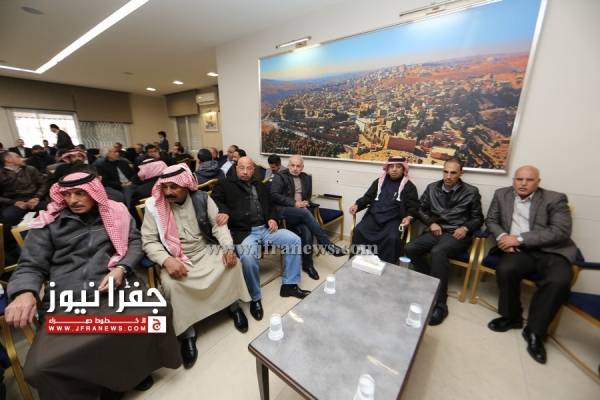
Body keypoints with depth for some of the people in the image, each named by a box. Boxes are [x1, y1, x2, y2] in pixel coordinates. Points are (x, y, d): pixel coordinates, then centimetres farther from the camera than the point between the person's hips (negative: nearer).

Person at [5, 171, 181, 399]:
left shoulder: (116, 213, 12)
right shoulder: (48, 223, 12)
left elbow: (135, 243, 10)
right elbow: (31, 265, 9)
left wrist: (121, 268, -8)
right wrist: (25, 292, -12)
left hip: (115, 288, 0)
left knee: (156, 311, -26)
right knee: (41, 366, -23)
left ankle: (134, 367, 5)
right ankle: (100, 381, 7)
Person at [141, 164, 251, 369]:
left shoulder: (202, 198, -3)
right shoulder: (154, 206, -5)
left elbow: (219, 225, -3)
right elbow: (149, 241, -5)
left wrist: (228, 247, -19)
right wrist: (166, 260, -23)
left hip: (206, 252, 1)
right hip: (176, 260, 0)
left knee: (232, 262, -22)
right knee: (171, 284, -30)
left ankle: (234, 306, 4)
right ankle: (187, 334, -7)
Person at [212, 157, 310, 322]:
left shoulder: (260, 186, 24)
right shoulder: (226, 185, 10)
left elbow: (270, 206, 27)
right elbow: (215, 200, -3)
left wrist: (272, 218, 7)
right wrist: (224, 212, -24)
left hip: (265, 228, 5)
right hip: (243, 232, -5)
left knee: (294, 240, -10)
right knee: (249, 257, -34)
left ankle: (289, 285, 4)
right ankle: (255, 298, -6)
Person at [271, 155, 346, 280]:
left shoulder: (306, 178, 18)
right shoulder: (280, 176, 3)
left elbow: (308, 196, 23)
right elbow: (274, 195, -9)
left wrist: (305, 203, -2)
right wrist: (294, 203, -17)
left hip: (301, 212, 4)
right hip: (283, 210, -4)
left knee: (307, 231, -26)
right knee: (305, 212, -33)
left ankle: (307, 264, -9)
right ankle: (327, 244, -26)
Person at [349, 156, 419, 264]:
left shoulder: (409, 186, 11)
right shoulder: (379, 181, 19)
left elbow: (413, 206, 6)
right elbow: (367, 197, 15)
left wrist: (408, 217, -17)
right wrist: (357, 205, -5)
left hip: (394, 219, -2)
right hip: (374, 216, 3)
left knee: (392, 238, -31)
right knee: (358, 231, -22)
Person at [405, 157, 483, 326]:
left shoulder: (471, 192, 4)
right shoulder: (432, 188, 10)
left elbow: (478, 218, 10)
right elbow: (421, 209, 15)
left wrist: (465, 228, -11)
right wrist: (431, 223, -3)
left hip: (457, 235, -3)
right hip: (436, 231, 4)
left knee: (437, 252, -35)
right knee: (410, 248, -23)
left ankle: (439, 304, -26)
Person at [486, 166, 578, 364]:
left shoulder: (555, 199, 2)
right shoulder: (502, 195, 11)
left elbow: (561, 231, -9)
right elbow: (491, 220, 12)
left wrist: (520, 238, -18)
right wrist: (501, 236, -9)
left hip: (551, 252, -1)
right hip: (519, 251, 1)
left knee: (558, 281, -30)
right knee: (505, 269, -29)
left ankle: (534, 331, -9)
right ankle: (511, 317, -2)